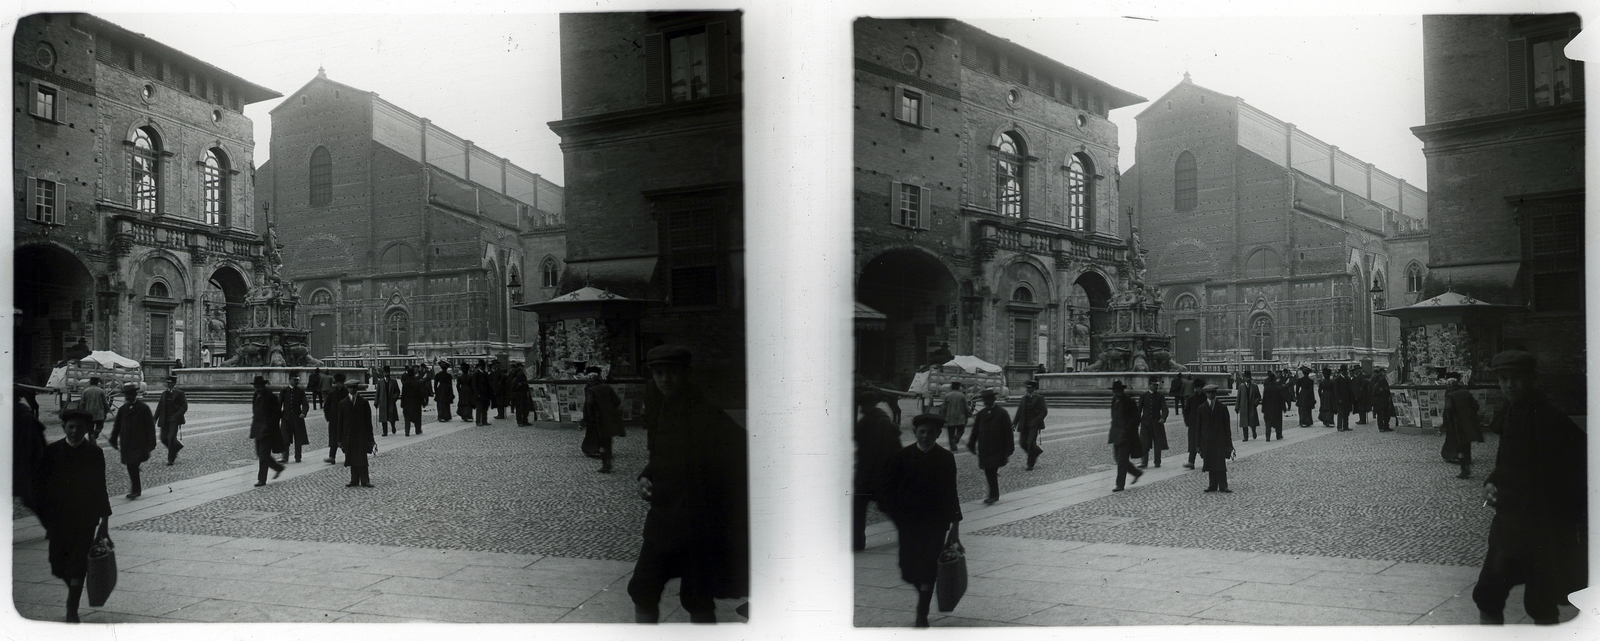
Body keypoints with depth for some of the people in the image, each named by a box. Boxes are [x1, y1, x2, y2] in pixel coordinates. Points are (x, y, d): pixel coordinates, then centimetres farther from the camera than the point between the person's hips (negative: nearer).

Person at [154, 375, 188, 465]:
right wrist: (155, 419, 5)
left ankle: (171, 459, -1)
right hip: (165, 420, 6)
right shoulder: (164, 394, 14)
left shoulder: (179, 393, -3)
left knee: (171, 438, -11)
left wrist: (176, 416, -19)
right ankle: (178, 445, 30)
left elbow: (184, 407, -7)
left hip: (174, 420, -6)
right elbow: (159, 407, 15)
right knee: (164, 438, 2)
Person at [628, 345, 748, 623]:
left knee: (697, 601, 3)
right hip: (663, 516, 7)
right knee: (643, 591, 9)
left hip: (698, 524, -7)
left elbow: (740, 447, -19)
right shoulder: (658, 406, 6)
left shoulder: (704, 413, -15)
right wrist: (645, 477, 2)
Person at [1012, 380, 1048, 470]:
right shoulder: (1024, 398, 12)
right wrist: (1015, 423, 2)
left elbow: (1044, 411, -9)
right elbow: (1020, 411, 13)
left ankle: (1030, 464, 1)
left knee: (1031, 443, -11)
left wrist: (1035, 421, -19)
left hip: (1034, 425, -6)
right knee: (1023, 443, 3)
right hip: (1024, 425, 6)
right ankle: (1037, 450, 31)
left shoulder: (1039, 398, -4)